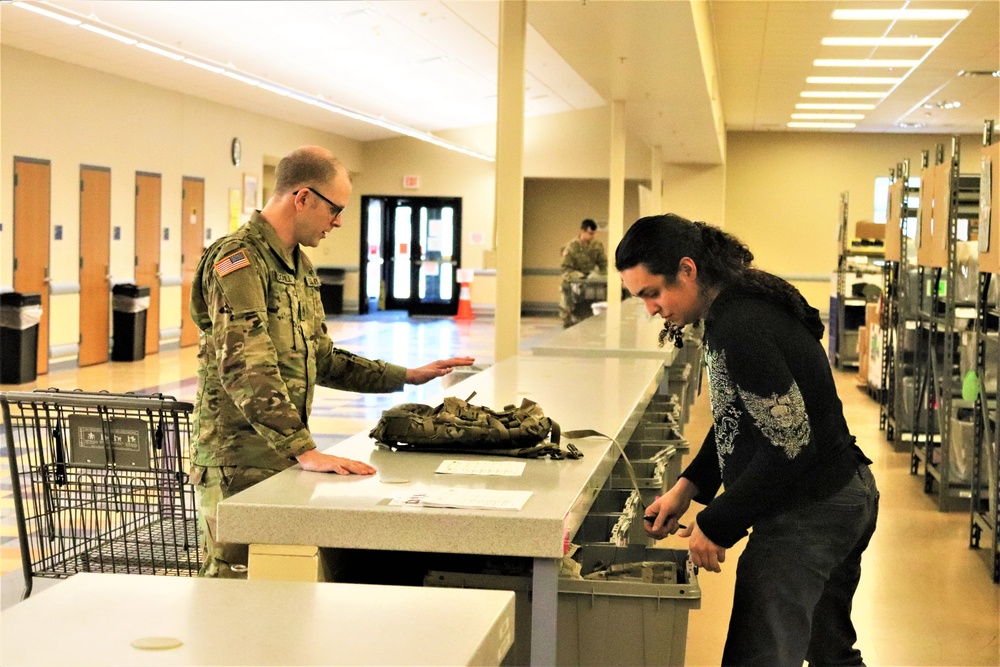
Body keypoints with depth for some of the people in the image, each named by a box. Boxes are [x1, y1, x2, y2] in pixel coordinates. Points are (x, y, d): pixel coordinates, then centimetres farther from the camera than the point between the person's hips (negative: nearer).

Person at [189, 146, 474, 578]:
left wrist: (407, 376, 19)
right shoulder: (239, 260, -15)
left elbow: (321, 360, 24)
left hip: (283, 459, 9)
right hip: (240, 464, -9)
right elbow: (246, 371, -25)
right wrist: (305, 451, -30)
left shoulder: (299, 267, 17)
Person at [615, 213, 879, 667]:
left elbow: (791, 442, -25)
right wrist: (689, 486, 8)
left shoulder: (740, 328, -24)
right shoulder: (745, 308, 8)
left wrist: (717, 524, -18)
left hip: (807, 513, -11)